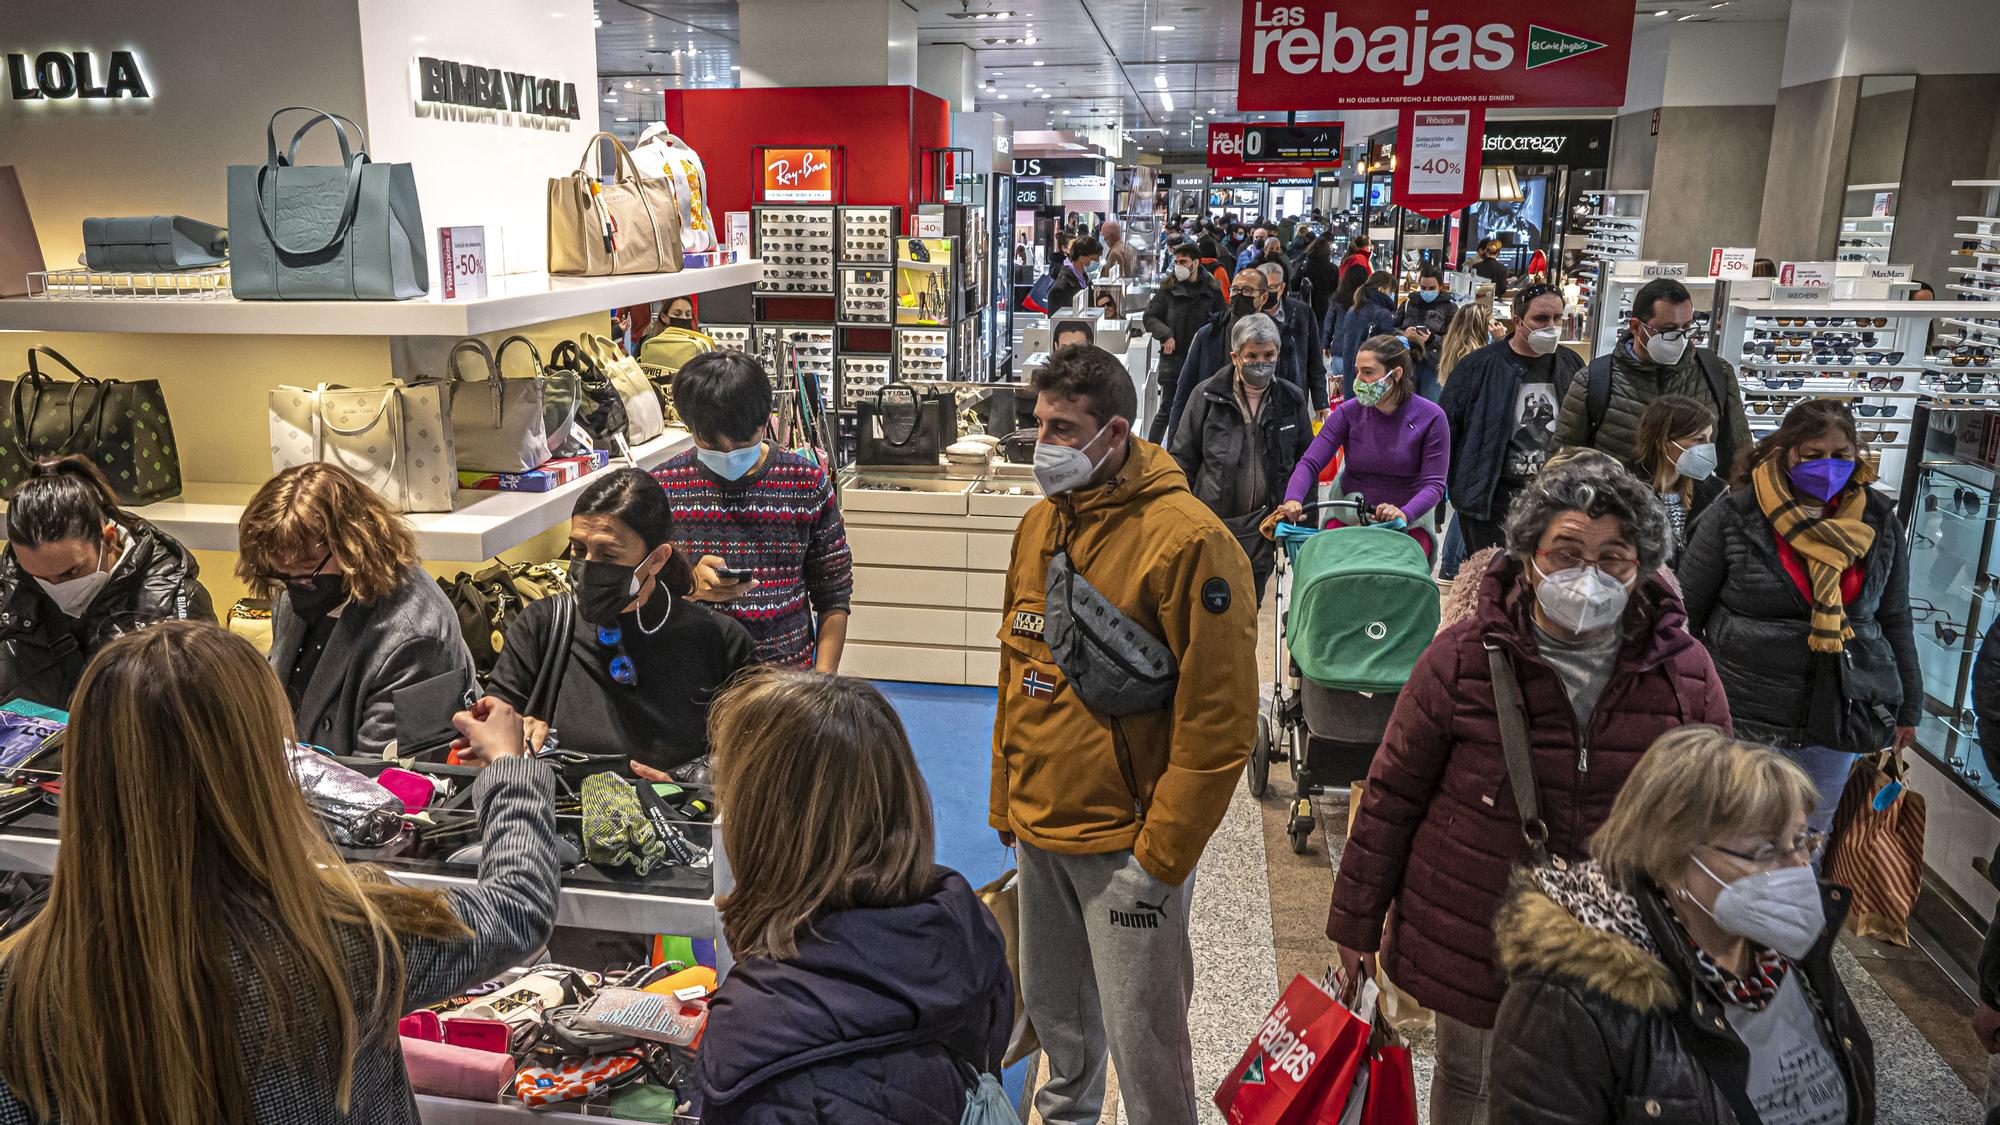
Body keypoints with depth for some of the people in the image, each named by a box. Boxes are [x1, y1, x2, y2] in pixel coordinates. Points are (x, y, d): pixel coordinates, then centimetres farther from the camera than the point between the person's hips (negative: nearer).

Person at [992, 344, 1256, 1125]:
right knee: (1053, 1009, 22)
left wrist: (1163, 856, -15)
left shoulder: (1188, 541, -18)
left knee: (1139, 1037, 3)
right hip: (1040, 829, 7)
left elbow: (1218, 721, -17)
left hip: (1128, 843, -7)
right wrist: (1006, 803, 15)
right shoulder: (1039, 524, 6)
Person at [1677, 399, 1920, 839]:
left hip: (1838, 720, 3)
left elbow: (1895, 621, 12)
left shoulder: (1879, 522, 3)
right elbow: (1687, 612, -3)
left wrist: (1907, 707, 14)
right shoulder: (1735, 515, -9)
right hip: (1746, 717, -3)